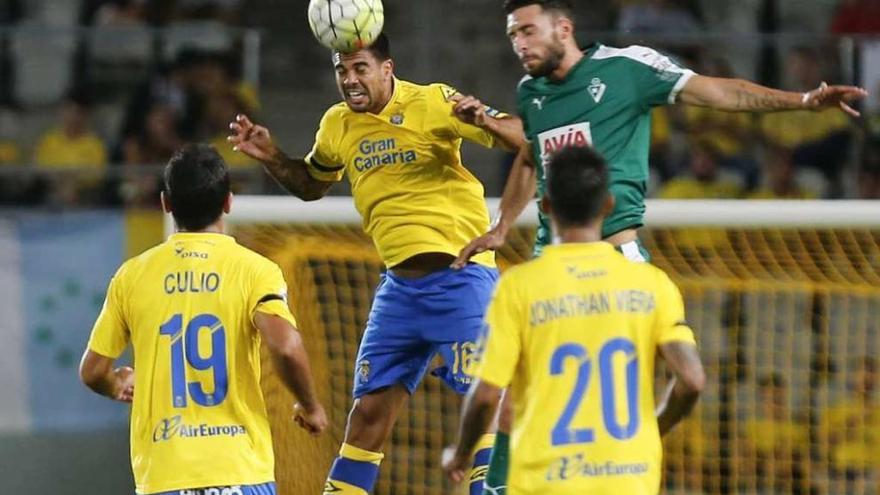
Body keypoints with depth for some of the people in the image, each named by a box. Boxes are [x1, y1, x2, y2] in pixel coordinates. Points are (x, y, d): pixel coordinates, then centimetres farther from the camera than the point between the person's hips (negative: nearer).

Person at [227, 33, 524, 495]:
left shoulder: (431, 103, -9)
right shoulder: (338, 124, 7)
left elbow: (519, 136, -12)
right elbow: (311, 185, 26)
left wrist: (485, 121, -34)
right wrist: (270, 156, 8)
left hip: (460, 277, -5)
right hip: (399, 284, 5)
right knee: (370, 405, 6)